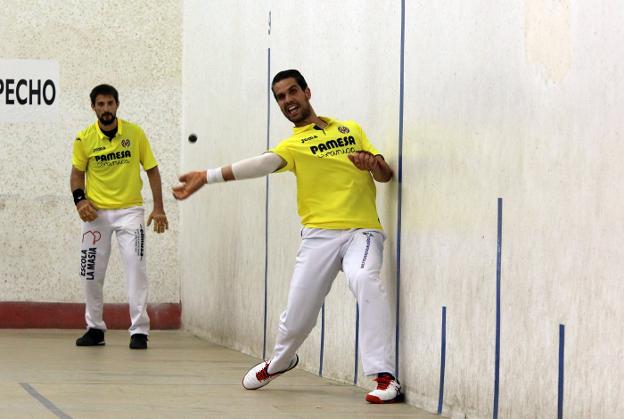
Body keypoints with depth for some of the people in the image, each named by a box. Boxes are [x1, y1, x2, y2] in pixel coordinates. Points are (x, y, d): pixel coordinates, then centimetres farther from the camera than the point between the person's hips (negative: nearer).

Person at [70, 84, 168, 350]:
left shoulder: (135, 133, -5)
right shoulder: (84, 139, -3)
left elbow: (152, 170, 2)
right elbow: (77, 173, 9)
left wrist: (158, 208, -3)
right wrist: (80, 199, -10)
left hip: (130, 210, -2)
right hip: (96, 212, 2)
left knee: (135, 266, -15)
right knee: (92, 273, 4)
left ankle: (139, 330, -13)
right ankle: (95, 328, 20)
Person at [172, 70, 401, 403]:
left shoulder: (351, 129, 17)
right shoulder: (292, 146, 10)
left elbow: (386, 175, 17)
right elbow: (260, 165, -10)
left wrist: (373, 163, -7)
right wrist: (207, 176, -26)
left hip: (362, 230, -1)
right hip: (319, 234, 1)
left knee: (364, 280, -31)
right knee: (297, 313, -3)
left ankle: (384, 376, -31)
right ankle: (280, 361, 34)